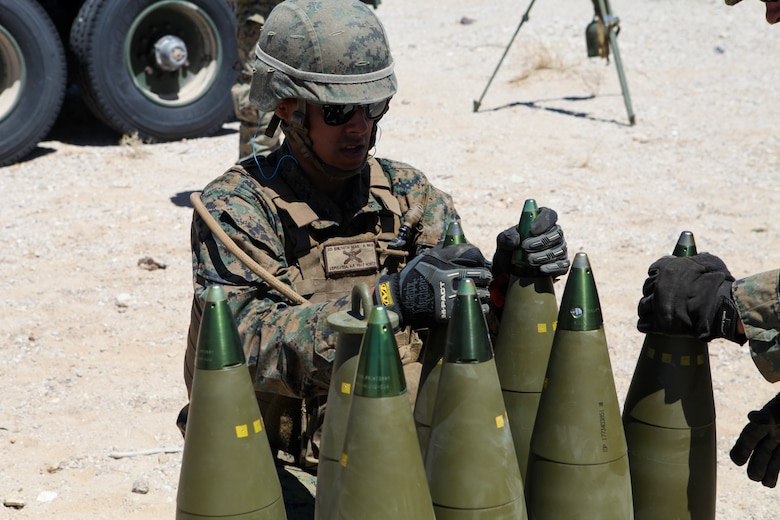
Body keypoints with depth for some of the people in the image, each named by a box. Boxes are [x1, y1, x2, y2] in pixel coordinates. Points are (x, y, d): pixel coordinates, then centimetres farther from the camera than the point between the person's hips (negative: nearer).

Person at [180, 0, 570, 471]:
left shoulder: (407, 192, 9)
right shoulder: (235, 207, -6)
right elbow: (249, 343, -21)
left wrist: (508, 272, -18)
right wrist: (388, 299, -32)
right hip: (279, 463, -5)